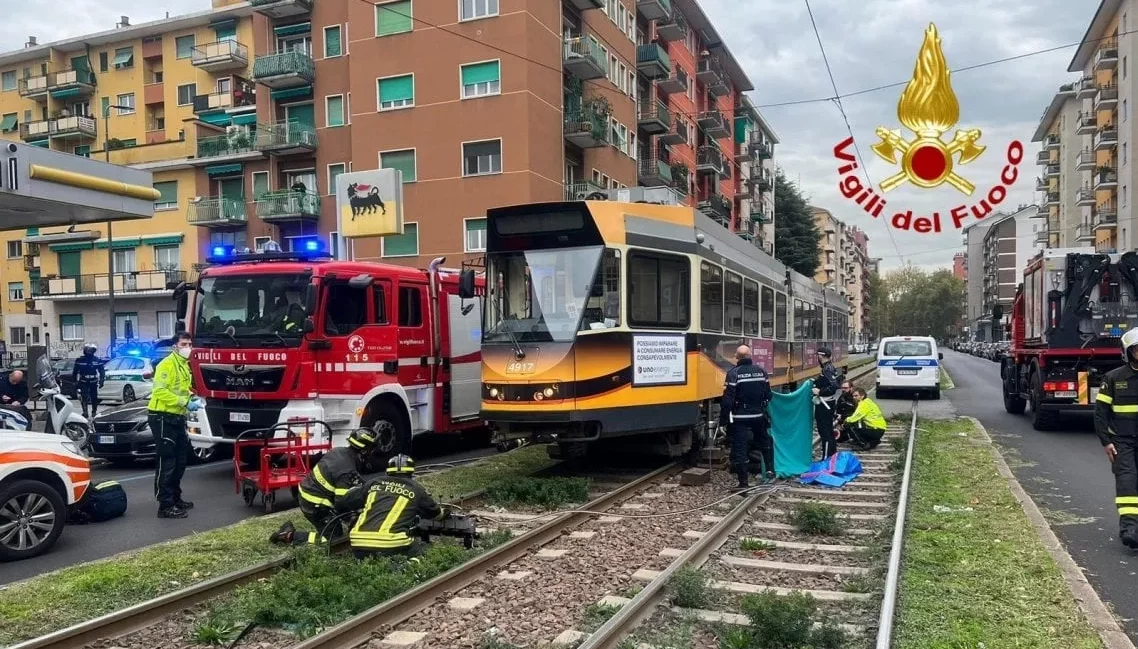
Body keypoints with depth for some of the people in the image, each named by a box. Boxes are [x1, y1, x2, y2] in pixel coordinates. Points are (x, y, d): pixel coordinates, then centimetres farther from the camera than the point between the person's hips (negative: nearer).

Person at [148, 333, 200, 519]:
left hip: (177, 418, 10)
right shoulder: (167, 364, -13)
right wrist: (185, 402, -25)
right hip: (163, 418, -10)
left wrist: (192, 398, 6)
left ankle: (175, 498, 28)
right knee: (166, 463, -8)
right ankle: (166, 506, -5)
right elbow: (160, 391, -23)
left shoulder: (185, 366, 17)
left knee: (179, 462, 16)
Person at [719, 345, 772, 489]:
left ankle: (743, 482, 1)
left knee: (740, 448, 0)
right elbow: (768, 395, 7)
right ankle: (770, 469, 27)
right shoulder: (761, 371, 2)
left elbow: (727, 399, -16)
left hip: (740, 418, -4)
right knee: (765, 442, 27)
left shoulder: (733, 373, -13)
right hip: (758, 416, 4)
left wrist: (723, 419, -8)